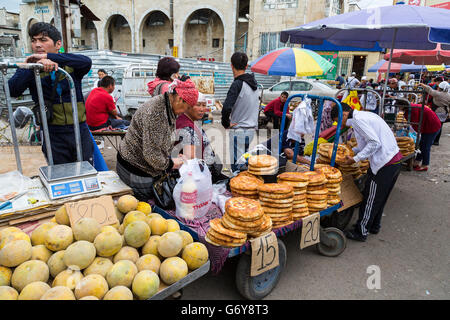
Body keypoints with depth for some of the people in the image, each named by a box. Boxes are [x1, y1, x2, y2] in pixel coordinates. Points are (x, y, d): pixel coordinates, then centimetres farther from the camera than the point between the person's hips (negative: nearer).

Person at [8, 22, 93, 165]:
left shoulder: (71, 65, 5)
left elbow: (86, 62, -18)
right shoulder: (29, 69, 5)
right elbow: (13, 90, -13)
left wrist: (48, 56, -22)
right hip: (53, 136, 0)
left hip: (80, 132, 0)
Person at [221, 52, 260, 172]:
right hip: (252, 129, 8)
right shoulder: (254, 83, 10)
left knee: (237, 165, -1)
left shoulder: (237, 84, -16)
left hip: (239, 130, -8)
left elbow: (226, 107, -26)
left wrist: (226, 123, -11)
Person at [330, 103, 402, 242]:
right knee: (380, 198, 21)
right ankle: (374, 226, 36)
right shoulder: (365, 115, 15)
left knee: (370, 199, 3)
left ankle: (361, 232, 15)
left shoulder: (357, 119, -15)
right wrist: (351, 151, 16)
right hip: (395, 159, 10)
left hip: (384, 164, -10)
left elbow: (375, 143, -21)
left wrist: (355, 159, -17)